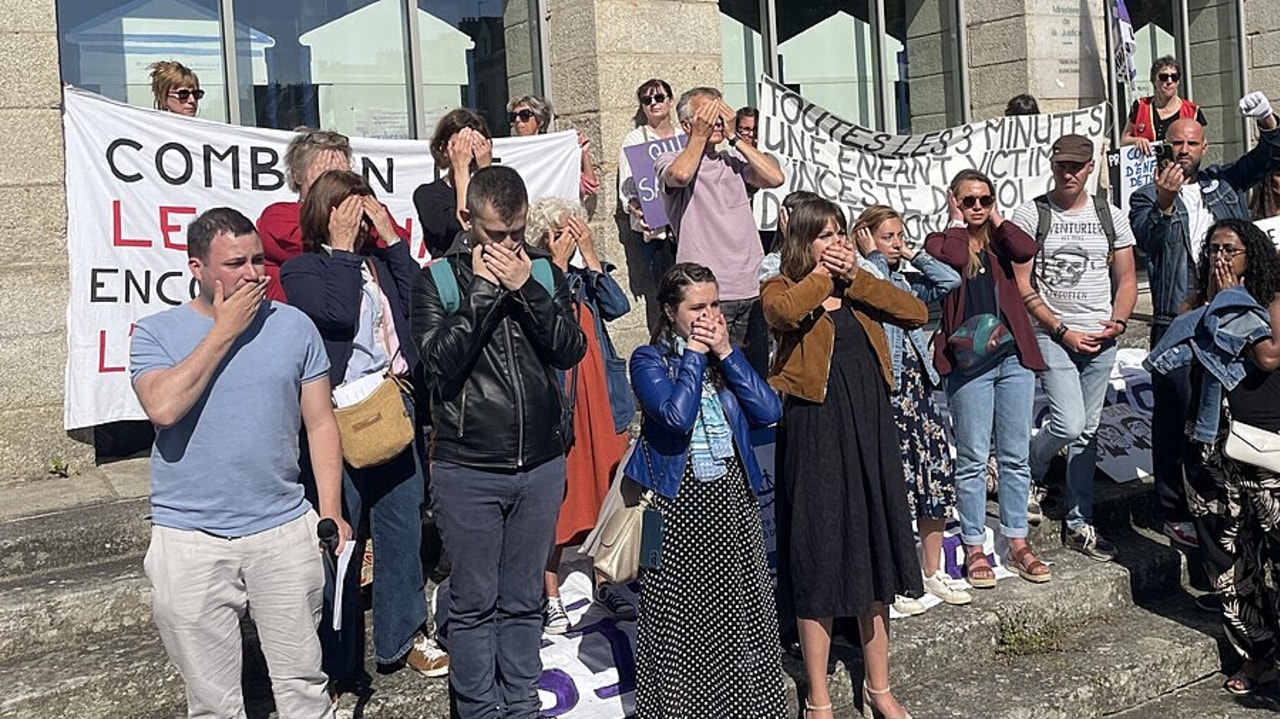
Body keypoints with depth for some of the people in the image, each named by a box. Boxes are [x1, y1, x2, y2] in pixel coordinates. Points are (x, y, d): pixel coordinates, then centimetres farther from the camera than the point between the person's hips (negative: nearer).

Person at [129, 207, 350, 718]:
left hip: (284, 530, 1)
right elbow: (163, 407, -19)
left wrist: (331, 511, -2)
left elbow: (320, 423, 5)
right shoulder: (156, 333, -1)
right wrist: (224, 331, -13)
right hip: (190, 541, -1)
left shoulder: (294, 326, 3)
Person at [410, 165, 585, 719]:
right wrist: (482, 288, -16)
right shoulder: (437, 279, -2)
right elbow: (440, 361, -15)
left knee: (523, 600, 14)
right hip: (468, 469, -3)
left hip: (541, 463, 3)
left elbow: (570, 351, -5)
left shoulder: (543, 270, 5)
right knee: (474, 603, 6)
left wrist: (526, 289, -16)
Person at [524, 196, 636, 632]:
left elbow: (617, 306, -7)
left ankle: (604, 583, 28)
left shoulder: (584, 278, 10)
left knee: (602, 492, 13)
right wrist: (558, 265, -17)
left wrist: (590, 256, -10)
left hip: (597, 401, 5)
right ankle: (551, 598, 12)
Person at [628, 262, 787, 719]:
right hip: (679, 502, -4)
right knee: (680, 621, 3)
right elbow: (677, 415, -23)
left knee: (743, 613, 8)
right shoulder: (649, 360, -4)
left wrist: (726, 353, -9)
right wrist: (694, 354, -12)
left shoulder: (726, 354, 10)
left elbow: (769, 411, -5)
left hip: (734, 495, 4)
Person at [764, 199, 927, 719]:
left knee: (875, 556, 11)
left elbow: (916, 313, -2)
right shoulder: (782, 288, -1)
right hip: (816, 429, -5)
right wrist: (822, 273, -10)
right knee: (820, 559, 2)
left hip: (870, 426, 5)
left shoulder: (859, 290, 13)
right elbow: (783, 311, -26)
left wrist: (854, 278, -8)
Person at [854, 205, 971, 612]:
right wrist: (874, 255, -10)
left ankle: (933, 573, 24)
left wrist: (913, 255, 9)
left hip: (919, 387, 8)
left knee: (937, 479, 10)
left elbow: (950, 280, 6)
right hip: (886, 394, -8)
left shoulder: (908, 282, 17)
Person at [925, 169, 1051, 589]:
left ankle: (1017, 544, 17)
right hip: (968, 363, -3)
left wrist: (996, 220, 4)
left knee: (1015, 457, 8)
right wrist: (957, 223, -2)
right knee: (972, 460, 0)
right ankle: (974, 549, 8)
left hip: (1013, 356, 4)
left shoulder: (1000, 239, 14)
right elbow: (953, 258, -19)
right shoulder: (940, 241, 5)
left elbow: (1028, 250, -8)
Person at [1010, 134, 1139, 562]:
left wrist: (1118, 322, -7)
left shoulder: (1111, 216, 8)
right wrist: (1064, 331, -10)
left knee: (1087, 432, 8)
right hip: (1052, 335, -3)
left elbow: (1127, 280, 12)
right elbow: (1021, 286, -6)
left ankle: (1079, 525, 16)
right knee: (1069, 425, -15)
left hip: (1102, 339, 4)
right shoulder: (1030, 215, -3)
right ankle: (1028, 475, 17)